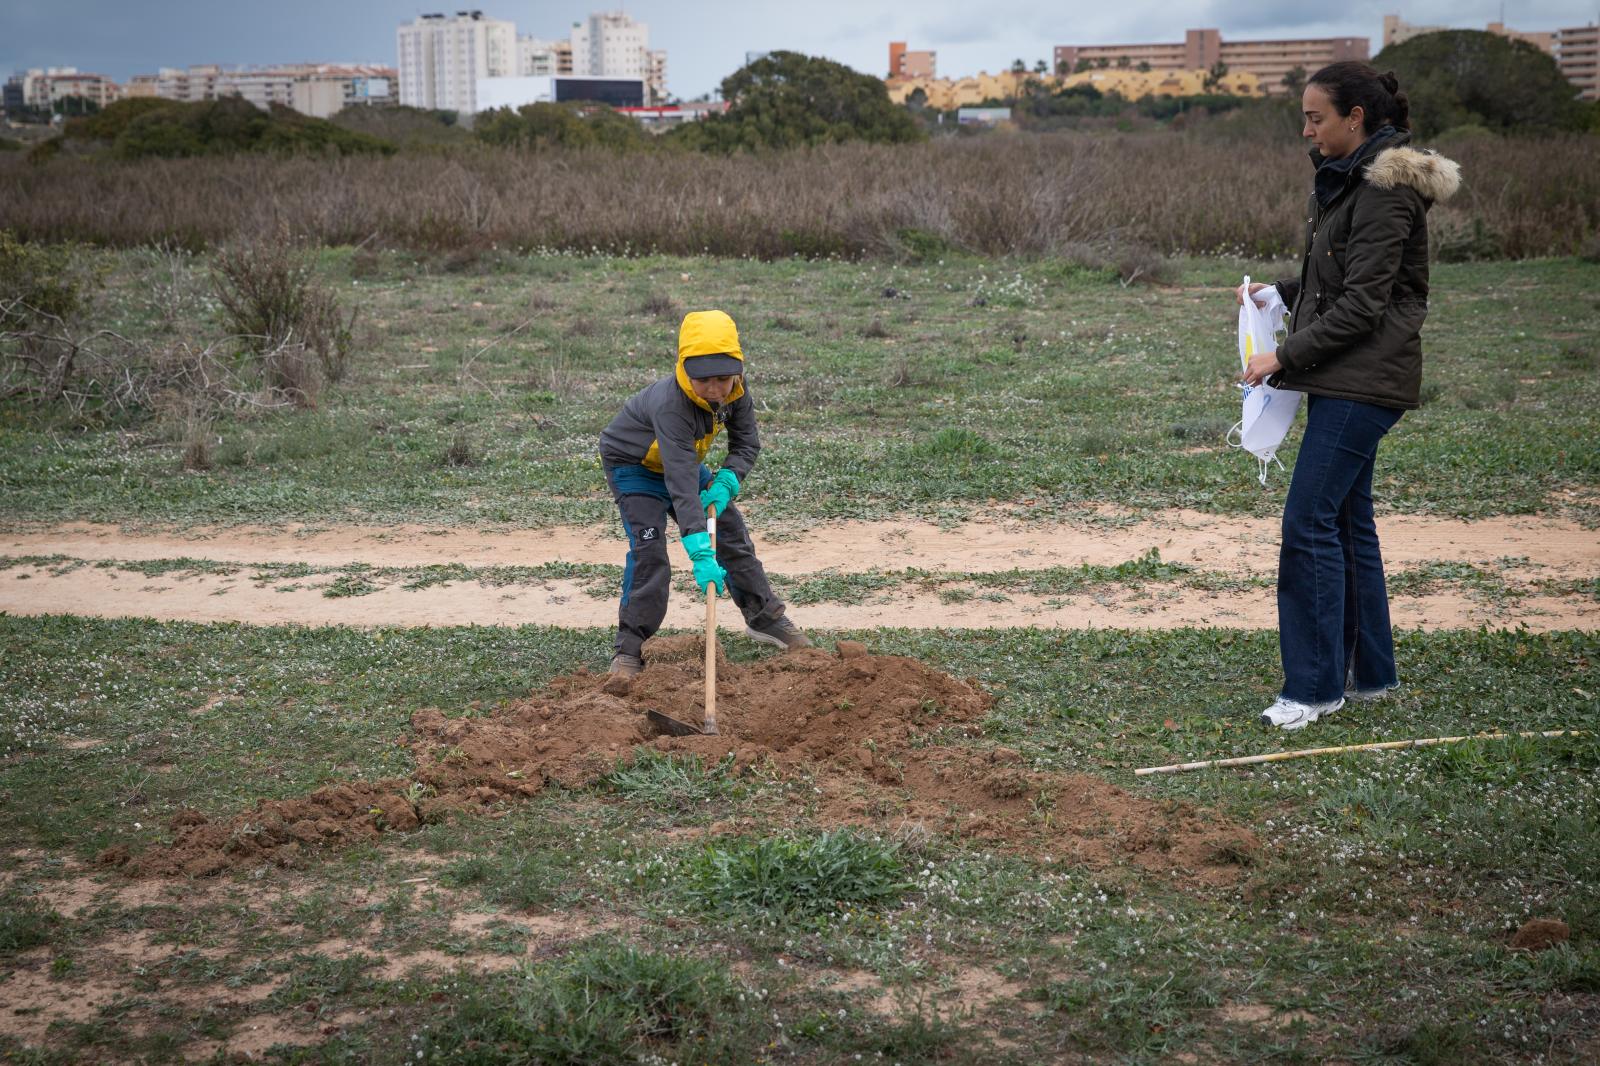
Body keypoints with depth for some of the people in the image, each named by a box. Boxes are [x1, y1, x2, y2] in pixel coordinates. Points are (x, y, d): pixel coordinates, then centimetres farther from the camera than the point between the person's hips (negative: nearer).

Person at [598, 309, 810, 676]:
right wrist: (700, 554, -54)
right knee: (648, 548, -21)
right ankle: (629, 648, -13)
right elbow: (681, 484, -49)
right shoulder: (671, 405, -43)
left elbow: (747, 442, -9)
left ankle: (764, 617, 24)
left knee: (730, 530, 8)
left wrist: (725, 483, -29)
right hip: (631, 463, -7)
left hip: (683, 459, 7)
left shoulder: (735, 388, -23)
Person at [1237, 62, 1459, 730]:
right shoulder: (1347, 180, 15)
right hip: (1343, 379, 10)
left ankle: (1314, 686, -5)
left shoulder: (1385, 192, -16)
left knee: (1309, 523, -11)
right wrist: (1280, 293, 9)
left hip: (1364, 382, -10)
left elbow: (1362, 304, -19)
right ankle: (1371, 672, 23)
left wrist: (1284, 357, -16)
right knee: (1347, 521, 13)